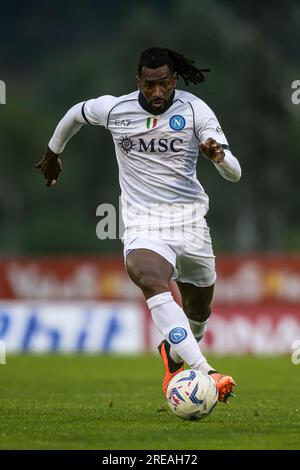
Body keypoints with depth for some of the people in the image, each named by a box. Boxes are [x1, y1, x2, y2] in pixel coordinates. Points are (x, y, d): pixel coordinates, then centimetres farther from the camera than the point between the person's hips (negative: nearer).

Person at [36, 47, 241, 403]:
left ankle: (173, 352, 53)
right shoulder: (113, 109, -2)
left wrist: (219, 156, -33)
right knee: (152, 283, -33)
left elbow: (234, 174, -10)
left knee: (199, 311, 14)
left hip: (190, 219, 2)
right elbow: (76, 114, 23)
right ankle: (206, 373, -47)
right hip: (143, 223, -2)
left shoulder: (194, 110, -5)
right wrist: (52, 152, 36)